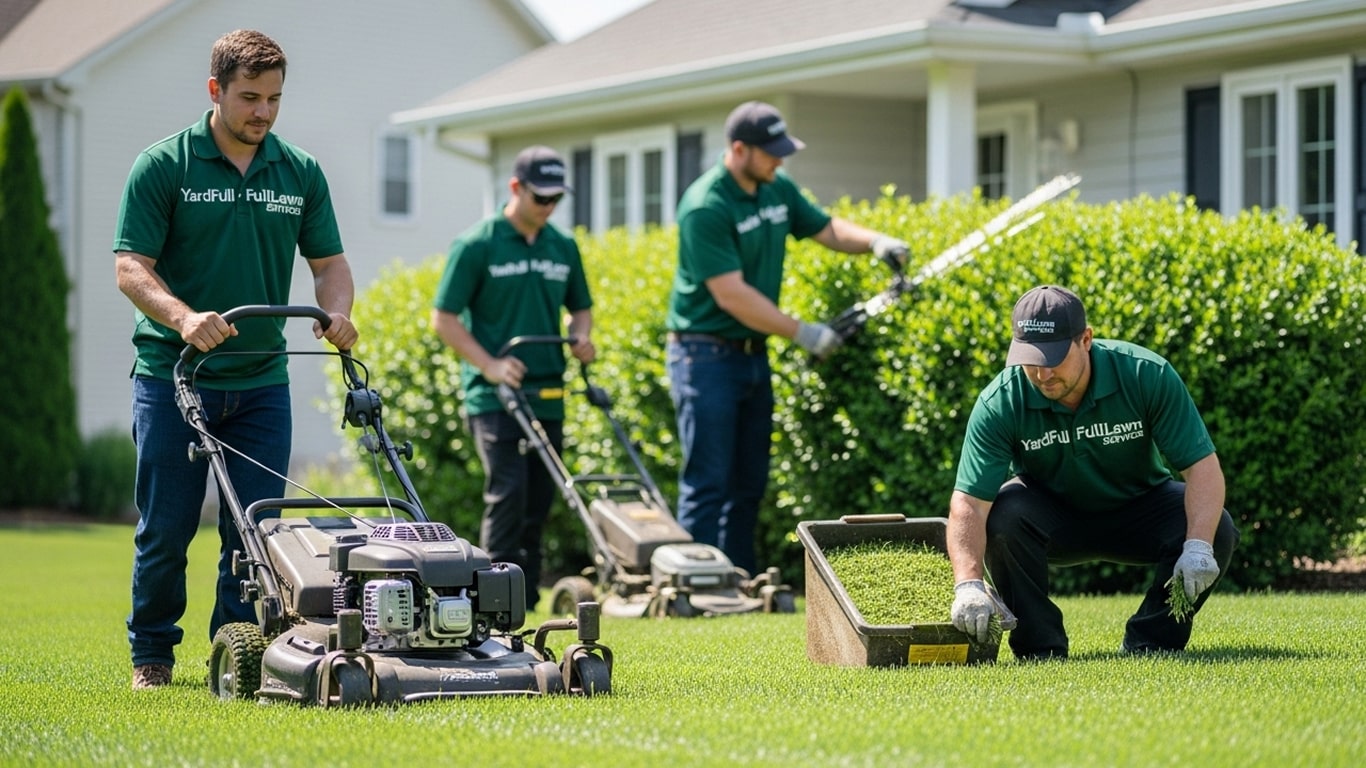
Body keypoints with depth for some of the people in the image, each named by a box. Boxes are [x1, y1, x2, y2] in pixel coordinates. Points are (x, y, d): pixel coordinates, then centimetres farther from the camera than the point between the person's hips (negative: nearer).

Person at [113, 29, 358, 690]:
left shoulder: (300, 173, 8)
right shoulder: (163, 166, -4)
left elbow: (329, 262, 11)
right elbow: (131, 265, -9)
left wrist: (337, 312, -11)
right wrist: (184, 317, -26)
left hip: (261, 380, 3)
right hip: (172, 375, -3)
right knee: (166, 526, 1)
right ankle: (151, 656, 14)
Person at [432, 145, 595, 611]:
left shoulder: (564, 247, 11)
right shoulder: (476, 245, -6)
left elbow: (580, 307, 23)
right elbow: (444, 318, -6)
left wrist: (582, 337, 0)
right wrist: (489, 364, -16)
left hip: (547, 395, 6)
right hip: (494, 396, -6)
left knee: (538, 502, 6)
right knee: (508, 493, -15)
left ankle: (526, 602, 13)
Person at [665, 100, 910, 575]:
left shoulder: (778, 189, 5)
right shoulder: (705, 208, -20)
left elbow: (826, 229, 18)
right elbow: (730, 295, -23)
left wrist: (873, 240, -4)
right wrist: (801, 332, -22)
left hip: (753, 353, 8)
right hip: (705, 354, -8)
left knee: (749, 481, 10)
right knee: (708, 483, -8)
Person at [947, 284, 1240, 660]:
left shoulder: (1147, 375, -25)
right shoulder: (1000, 403, -27)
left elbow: (1202, 464, -24)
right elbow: (968, 503, -32)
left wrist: (1198, 547, -39)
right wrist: (969, 585, -47)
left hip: (1138, 509, 1)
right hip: (1052, 517, -1)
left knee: (1218, 529, -26)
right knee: (1001, 515, -33)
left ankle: (1148, 647, -8)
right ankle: (1040, 648, -15)